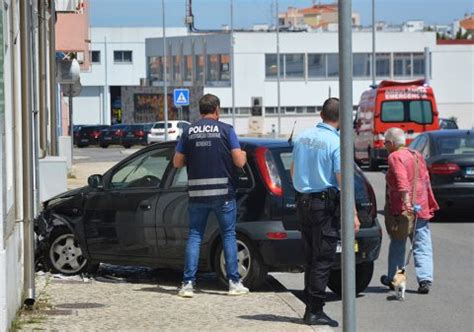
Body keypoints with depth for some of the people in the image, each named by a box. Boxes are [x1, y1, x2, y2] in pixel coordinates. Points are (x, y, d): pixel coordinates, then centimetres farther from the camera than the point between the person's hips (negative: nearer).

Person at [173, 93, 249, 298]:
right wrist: (243, 155, 15)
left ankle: (188, 283, 0)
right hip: (223, 193, -2)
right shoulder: (225, 130, -4)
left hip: (197, 194, 2)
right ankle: (234, 283, 7)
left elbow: (177, 162, 6)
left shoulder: (189, 132, 4)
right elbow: (239, 161, -7)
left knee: (194, 236, 7)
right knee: (228, 235, 8)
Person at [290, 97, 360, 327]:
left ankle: (311, 308, 18)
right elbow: (343, 181, -16)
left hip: (303, 202, 7)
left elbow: (293, 171, 17)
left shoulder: (302, 138, 7)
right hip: (325, 204, -7)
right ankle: (315, 311, -3)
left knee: (310, 258, 15)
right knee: (323, 259, -2)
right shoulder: (335, 143, -14)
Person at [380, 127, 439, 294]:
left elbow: (401, 179, -23)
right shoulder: (417, 155, 13)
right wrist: (429, 204, 23)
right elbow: (426, 180, 17)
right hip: (422, 208, 5)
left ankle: (393, 278, 23)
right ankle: (425, 280, -9)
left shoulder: (395, 157, -9)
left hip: (401, 208, -5)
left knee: (397, 245, 11)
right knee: (422, 247, 2)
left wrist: (406, 199, -33)